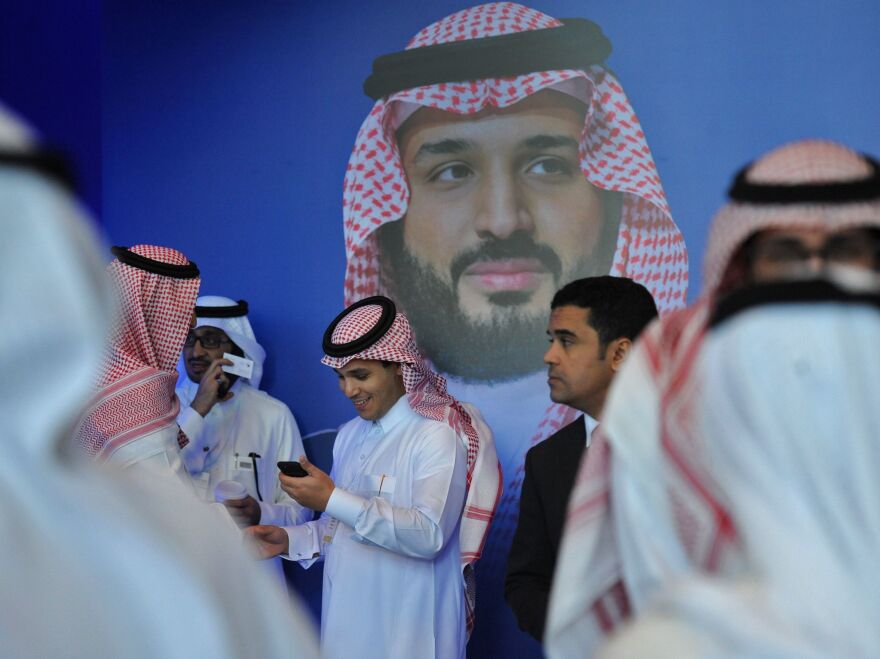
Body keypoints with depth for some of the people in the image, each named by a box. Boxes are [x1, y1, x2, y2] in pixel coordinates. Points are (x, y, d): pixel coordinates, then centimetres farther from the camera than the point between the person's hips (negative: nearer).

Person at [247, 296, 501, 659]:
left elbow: (428, 535, -24)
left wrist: (332, 500, -27)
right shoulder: (350, 435, 13)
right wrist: (291, 540, 1)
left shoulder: (437, 435, -12)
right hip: (345, 622, 7)